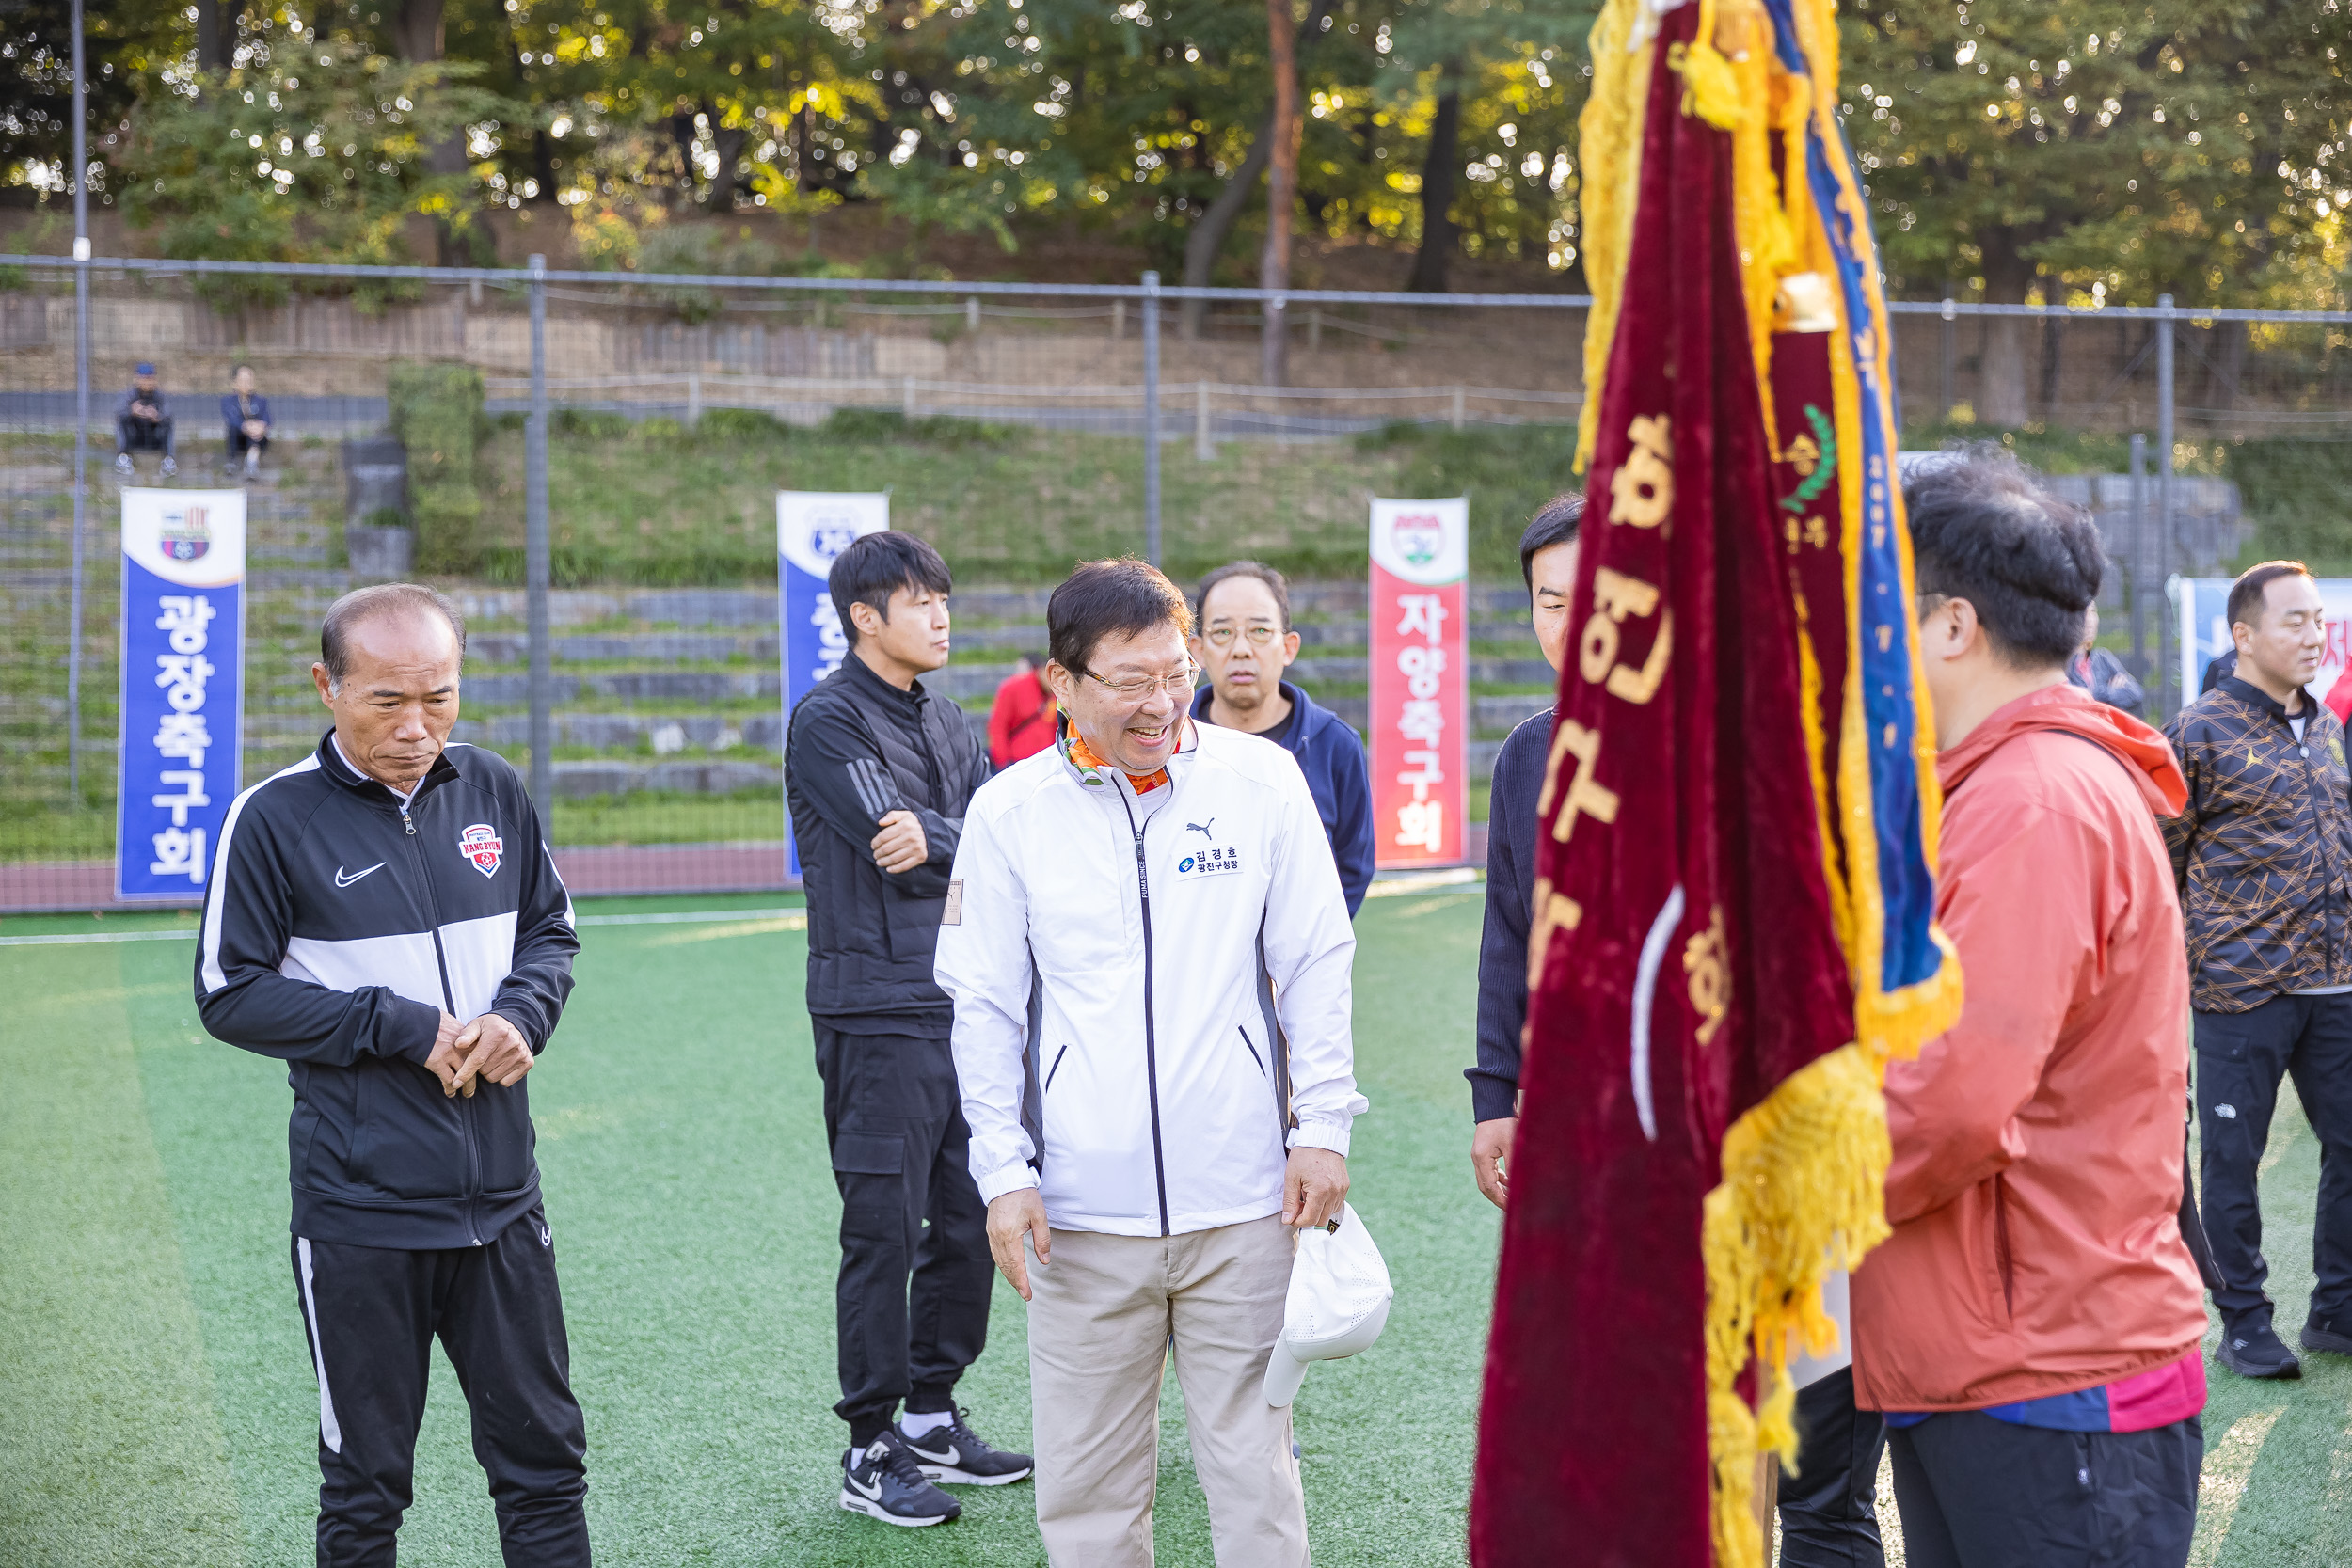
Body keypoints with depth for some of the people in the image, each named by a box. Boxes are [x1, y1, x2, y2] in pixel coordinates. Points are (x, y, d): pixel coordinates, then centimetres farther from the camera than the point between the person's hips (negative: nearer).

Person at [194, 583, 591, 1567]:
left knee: (544, 1456, 11)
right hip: (360, 1212, -4)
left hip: (501, 1196, 4)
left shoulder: (493, 792, 3)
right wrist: (400, 1027, -15)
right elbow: (231, 995, -7)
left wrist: (521, 1013, -6)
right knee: (364, 1486, 10)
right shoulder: (276, 818, -9)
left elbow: (550, 930, 16)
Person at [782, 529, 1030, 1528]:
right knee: (885, 1231, -4)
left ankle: (932, 1418, 24)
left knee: (968, 1222, 11)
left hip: (964, 1008, 7)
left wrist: (935, 839, -16)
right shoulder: (828, 722, -8)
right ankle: (870, 1452, 5)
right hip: (878, 1014, -7)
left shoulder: (948, 725, 16)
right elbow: (899, 856, -18)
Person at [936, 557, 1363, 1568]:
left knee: (1253, 1460, 5)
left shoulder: (1260, 780, 2)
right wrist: (1003, 1171, 0)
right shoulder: (1009, 812, 2)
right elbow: (984, 1005, 7)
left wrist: (1322, 1128, 2)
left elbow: (1317, 965, 7)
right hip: (1081, 1210, 0)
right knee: (1085, 1483, 6)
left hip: (1243, 1200, 0)